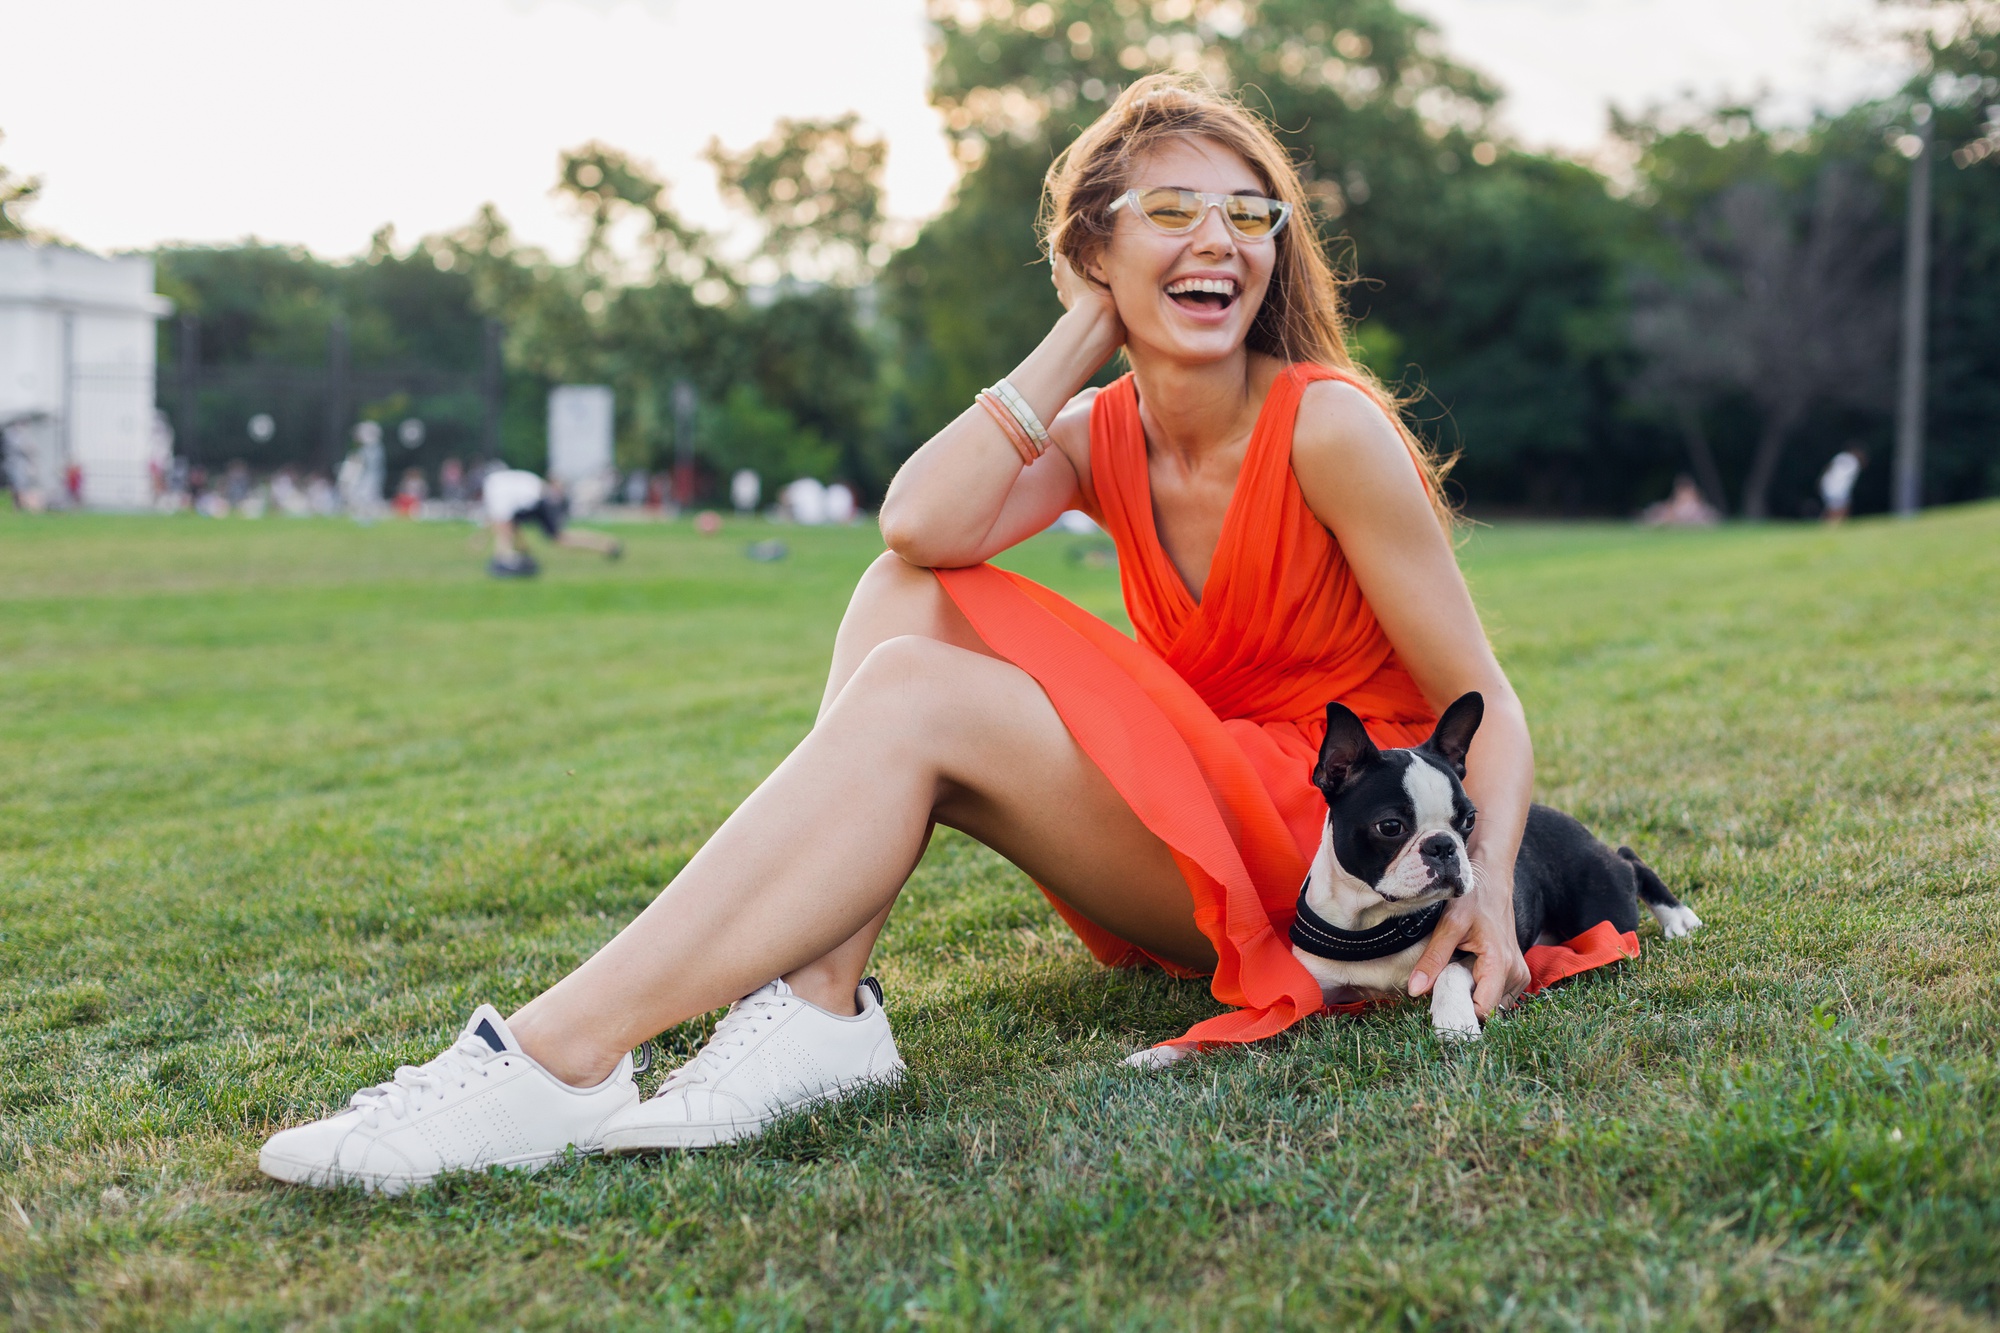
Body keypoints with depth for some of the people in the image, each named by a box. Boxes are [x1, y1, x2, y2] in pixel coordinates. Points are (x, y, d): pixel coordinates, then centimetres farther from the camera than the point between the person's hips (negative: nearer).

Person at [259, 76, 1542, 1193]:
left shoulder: (1328, 426, -11)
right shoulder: (1100, 437, 5)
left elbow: (1485, 704, -10)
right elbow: (923, 521, -16)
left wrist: (1485, 887, -27)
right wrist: (1083, 334, -9)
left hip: (1332, 849, -6)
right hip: (1181, 849, 6)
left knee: (911, 699, -24)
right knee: (911, 593, -9)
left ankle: (558, 1061, -32)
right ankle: (818, 1004, -25)